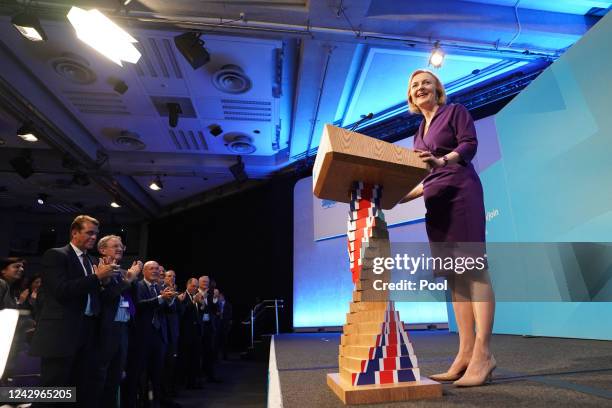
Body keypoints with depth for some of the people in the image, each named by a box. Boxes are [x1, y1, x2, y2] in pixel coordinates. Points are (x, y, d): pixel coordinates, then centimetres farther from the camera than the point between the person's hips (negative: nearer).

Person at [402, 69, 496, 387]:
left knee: (473, 268, -12)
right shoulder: (419, 133, 26)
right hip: (436, 202, 7)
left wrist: (443, 160, -23)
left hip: (461, 193, -7)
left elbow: (470, 144, -5)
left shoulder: (454, 111, 9)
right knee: (454, 276, 1)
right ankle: (465, 352, 4)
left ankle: (482, 353, -10)